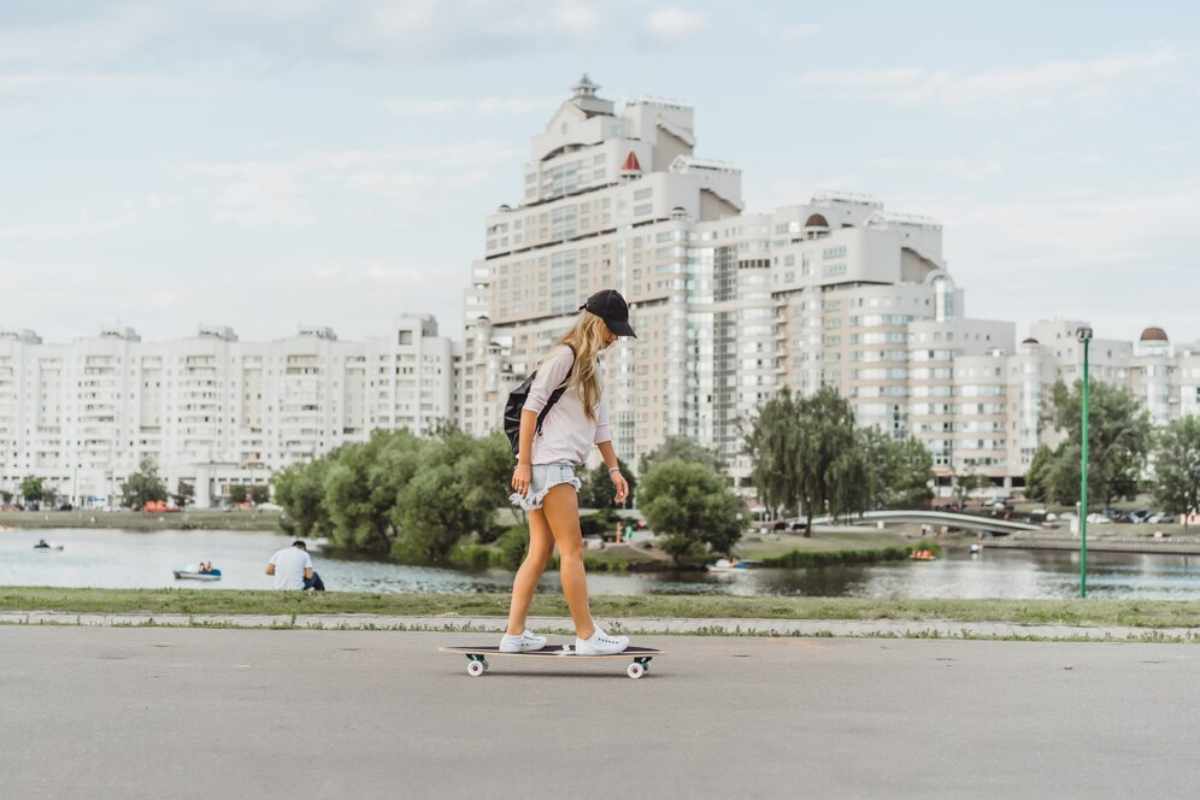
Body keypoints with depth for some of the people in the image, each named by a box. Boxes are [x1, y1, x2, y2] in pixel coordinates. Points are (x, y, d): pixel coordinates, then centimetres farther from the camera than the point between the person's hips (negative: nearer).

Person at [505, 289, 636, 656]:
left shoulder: (589, 365, 22)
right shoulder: (564, 356, -7)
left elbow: (599, 422, 24)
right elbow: (531, 406, -13)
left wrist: (613, 468, 18)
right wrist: (523, 461, -17)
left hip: (559, 467, 10)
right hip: (548, 463, -10)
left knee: (540, 552, 7)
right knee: (572, 550, -7)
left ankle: (514, 633, 8)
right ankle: (587, 635, -4)